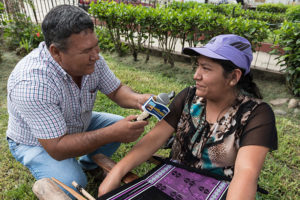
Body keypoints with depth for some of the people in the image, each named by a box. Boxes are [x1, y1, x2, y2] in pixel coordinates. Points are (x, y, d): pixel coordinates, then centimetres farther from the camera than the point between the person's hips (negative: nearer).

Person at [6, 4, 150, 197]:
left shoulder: (90, 59, -20)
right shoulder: (31, 83, -38)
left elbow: (116, 90, -8)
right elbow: (57, 149, -35)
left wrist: (137, 99, -30)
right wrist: (113, 134, -40)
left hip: (79, 125, 6)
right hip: (37, 143, -5)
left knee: (122, 125, -4)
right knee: (72, 183, -27)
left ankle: (89, 163, 20)